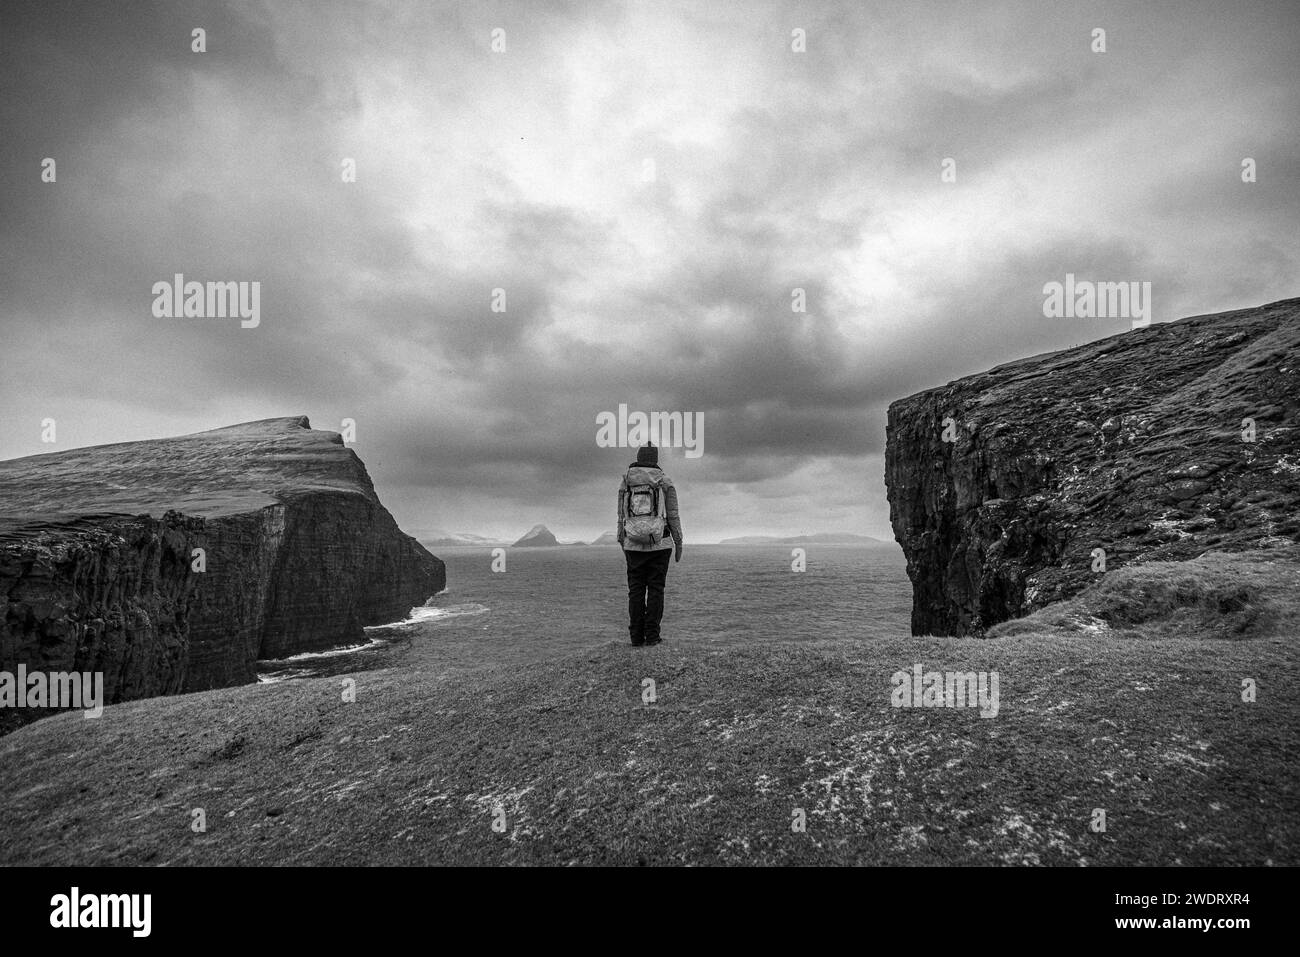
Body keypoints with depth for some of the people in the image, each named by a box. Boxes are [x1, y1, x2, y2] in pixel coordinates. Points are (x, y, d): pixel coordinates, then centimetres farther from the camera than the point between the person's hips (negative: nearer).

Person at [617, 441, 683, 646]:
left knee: (636, 590, 5)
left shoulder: (625, 482, 5)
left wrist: (623, 545, 12)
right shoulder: (665, 482, -1)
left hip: (634, 544, 2)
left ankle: (637, 636, 3)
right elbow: (673, 515, -3)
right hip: (659, 543, -2)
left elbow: (622, 516, 4)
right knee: (655, 589, 2)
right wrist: (679, 543, 4)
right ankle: (652, 635, 1)